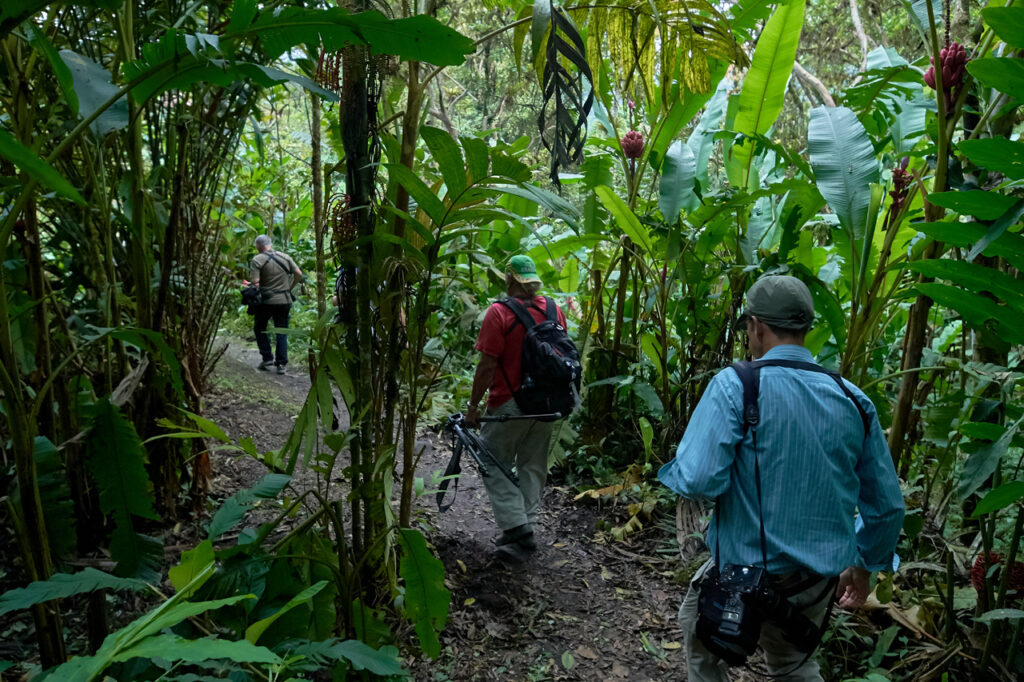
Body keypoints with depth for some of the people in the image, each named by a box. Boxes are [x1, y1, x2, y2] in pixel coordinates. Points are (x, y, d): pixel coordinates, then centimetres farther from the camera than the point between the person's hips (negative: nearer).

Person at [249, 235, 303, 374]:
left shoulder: (257, 260, -8)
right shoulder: (285, 257, 4)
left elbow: (255, 282, -16)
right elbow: (298, 274, 3)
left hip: (266, 300, -3)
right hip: (284, 300, 3)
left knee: (259, 328, 18)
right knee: (281, 332, 9)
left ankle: (267, 358, 14)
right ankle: (281, 363, 6)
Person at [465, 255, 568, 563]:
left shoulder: (499, 312, -15)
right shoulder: (554, 310, 3)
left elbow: (487, 366, -17)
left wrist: (473, 406, -7)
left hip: (510, 405, -6)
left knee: (493, 467, 7)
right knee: (533, 467, 15)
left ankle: (517, 527, 0)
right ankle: (526, 529, 22)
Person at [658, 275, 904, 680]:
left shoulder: (735, 385, -18)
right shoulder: (853, 399, -2)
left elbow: (698, 481, -26)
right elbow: (887, 503, 5)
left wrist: (674, 471, -3)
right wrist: (864, 566, 21)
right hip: (820, 581, 5)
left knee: (701, 635, 27)